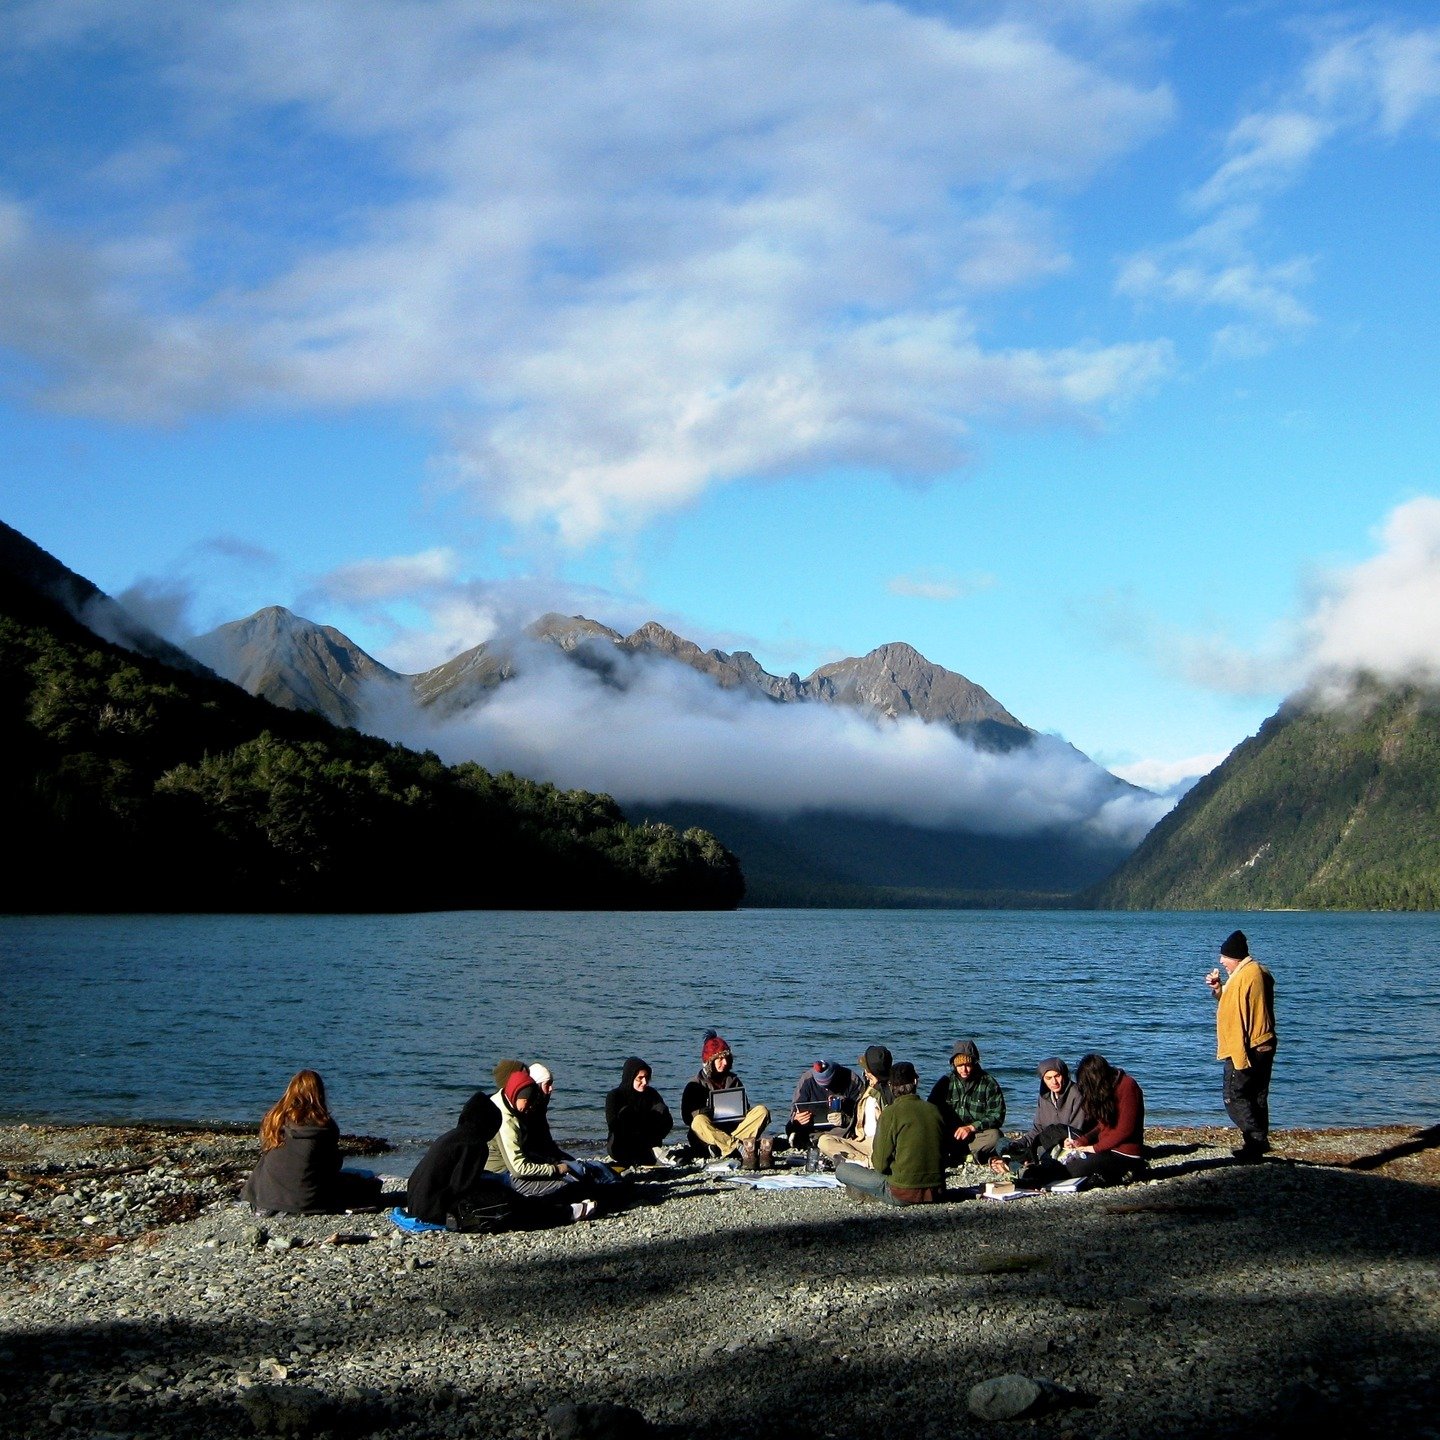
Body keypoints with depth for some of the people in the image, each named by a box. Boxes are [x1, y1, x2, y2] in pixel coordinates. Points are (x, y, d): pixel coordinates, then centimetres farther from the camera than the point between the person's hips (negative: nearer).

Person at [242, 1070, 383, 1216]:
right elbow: (335, 1165, -2)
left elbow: (263, 1153, 9)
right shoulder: (325, 1125, -11)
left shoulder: (273, 1117, -1)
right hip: (309, 1198, -4)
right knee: (371, 1181, 12)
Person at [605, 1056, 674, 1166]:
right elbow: (612, 1125, -18)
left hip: (644, 1145, 3)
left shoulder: (651, 1093, 4)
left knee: (661, 1108, -13)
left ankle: (653, 1149, -24)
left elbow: (668, 1122, -4)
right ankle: (652, 1157, -32)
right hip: (620, 1148, -3)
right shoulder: (614, 1096, -6)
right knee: (625, 1112, -30)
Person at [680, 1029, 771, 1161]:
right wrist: (701, 1112, -22)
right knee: (699, 1122, -37)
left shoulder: (733, 1080, 17)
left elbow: (745, 1108, 18)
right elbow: (687, 1116, 0)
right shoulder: (695, 1085, 7)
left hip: (734, 1128, 3)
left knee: (762, 1111, -18)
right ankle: (740, 1146, -51)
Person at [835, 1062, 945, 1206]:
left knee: (841, 1170, 4)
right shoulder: (934, 1110, 4)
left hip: (903, 1196, -6)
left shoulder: (890, 1113, -10)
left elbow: (881, 1165, -8)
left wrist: (873, 1159, 16)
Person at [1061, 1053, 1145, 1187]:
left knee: (1075, 1167, -23)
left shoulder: (1127, 1086, -13)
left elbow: (1125, 1129, -19)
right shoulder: (1107, 1089, 13)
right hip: (1108, 1149, 9)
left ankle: (1120, 1175, -6)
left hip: (1126, 1154, -9)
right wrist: (1079, 1142, 0)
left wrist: (1096, 1147, -15)